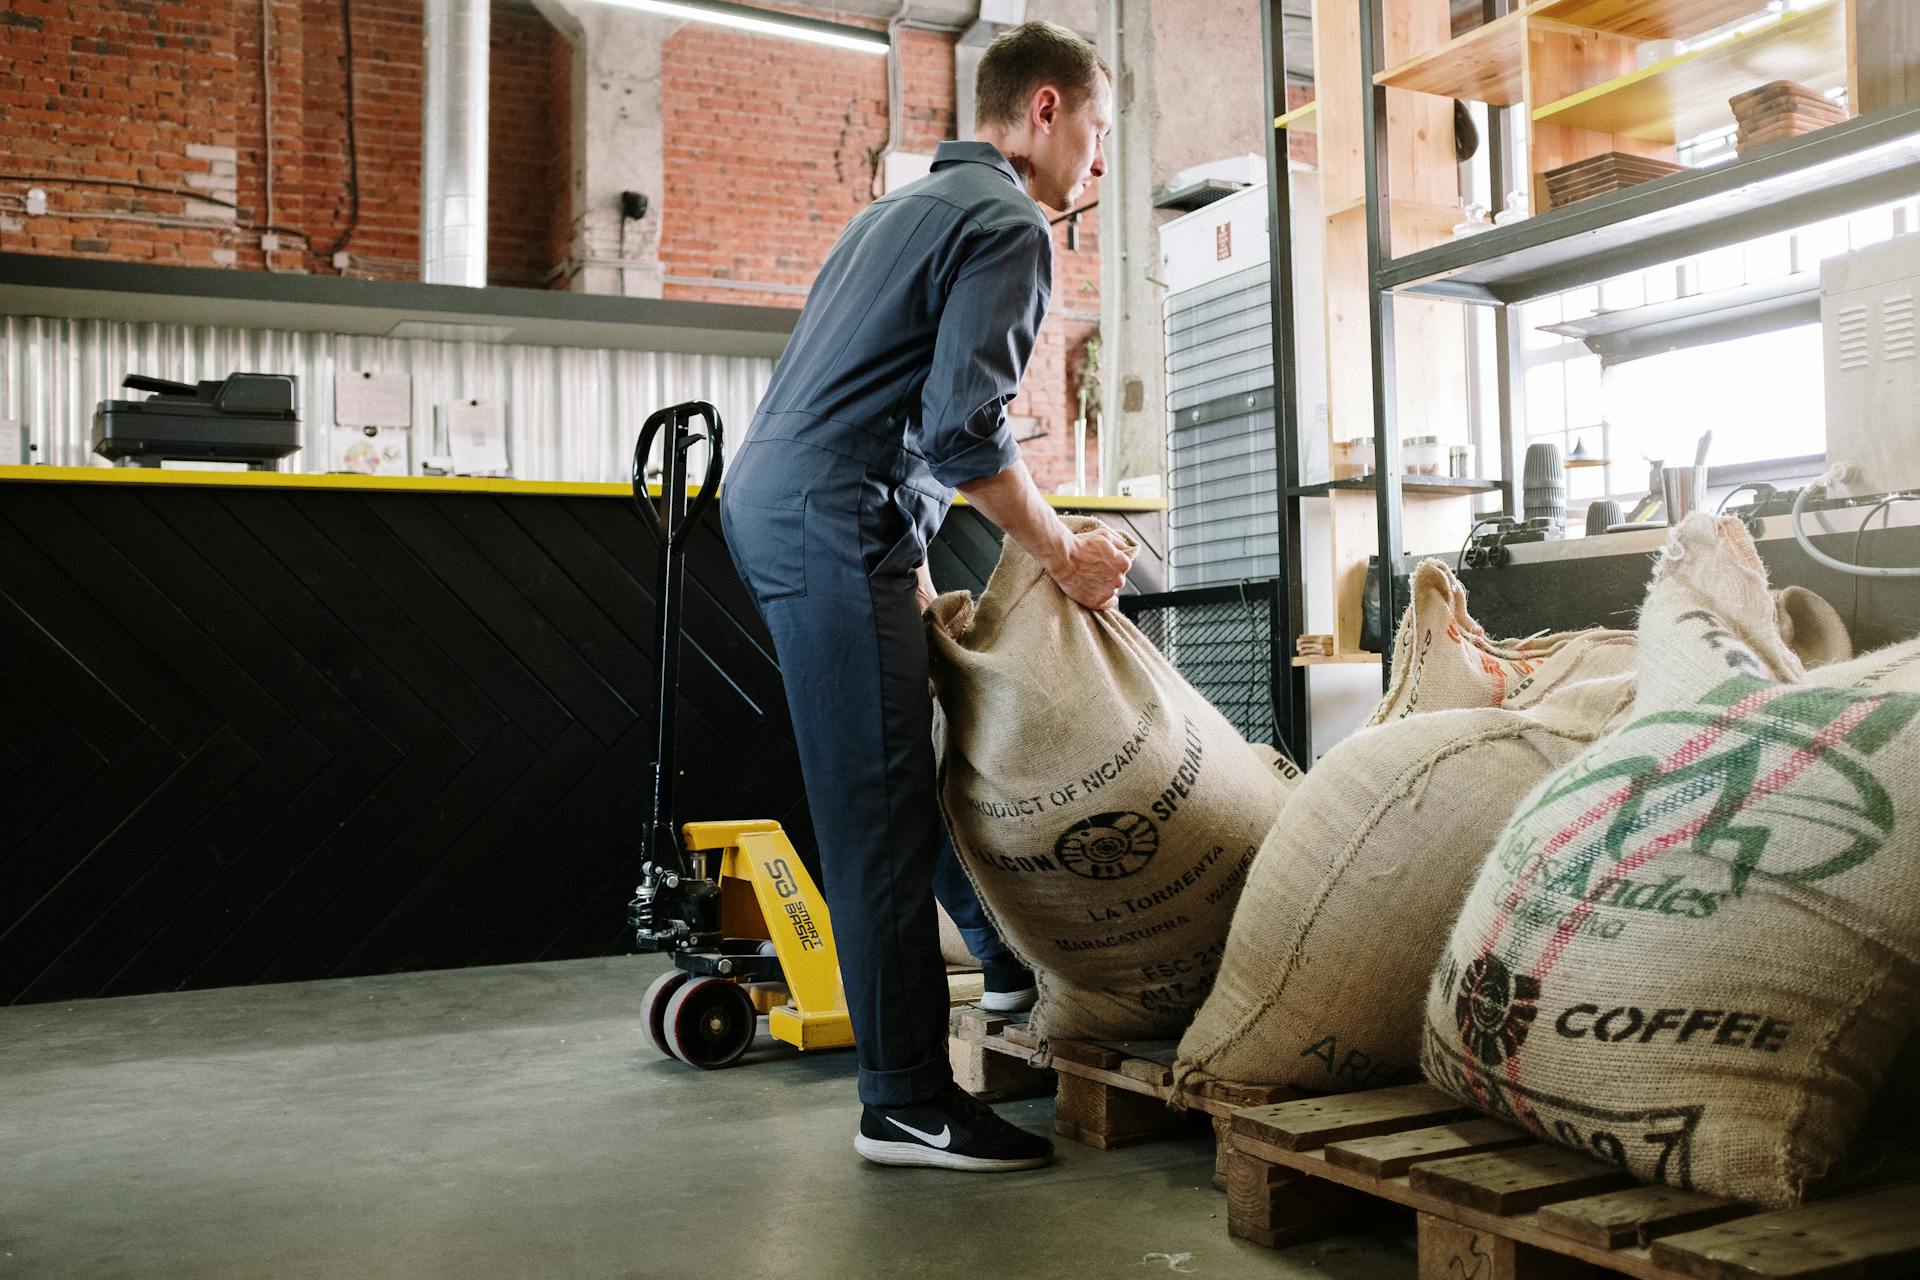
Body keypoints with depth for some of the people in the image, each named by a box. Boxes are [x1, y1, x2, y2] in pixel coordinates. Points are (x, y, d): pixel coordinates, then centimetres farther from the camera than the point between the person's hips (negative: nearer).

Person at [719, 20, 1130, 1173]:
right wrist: (1065, 555, -7)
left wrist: (917, 585, 23)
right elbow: (964, 429, -19)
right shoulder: (1007, 225, -7)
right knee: (883, 812, -8)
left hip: (770, 503, 10)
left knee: (925, 757, 18)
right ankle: (909, 1105, -2)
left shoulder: (911, 206, 25)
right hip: (833, 525, -10)